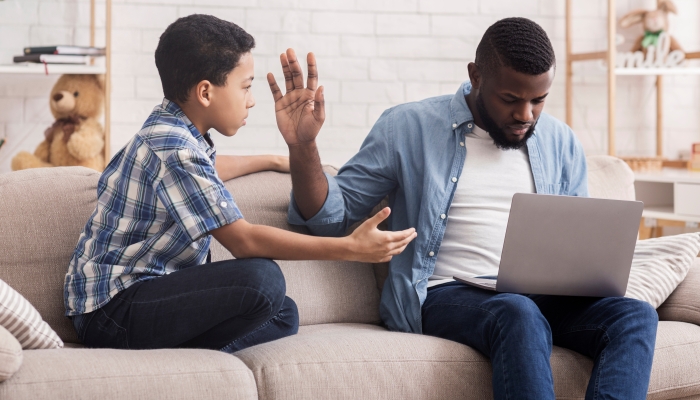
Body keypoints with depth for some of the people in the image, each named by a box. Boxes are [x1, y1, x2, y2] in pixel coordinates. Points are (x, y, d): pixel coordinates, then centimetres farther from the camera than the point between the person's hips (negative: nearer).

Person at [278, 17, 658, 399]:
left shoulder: (560, 142, 13)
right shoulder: (408, 128, 2)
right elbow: (332, 215, 5)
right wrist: (302, 146, -14)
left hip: (538, 296, 5)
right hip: (443, 294, -4)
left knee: (635, 315, -24)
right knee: (519, 315, -38)